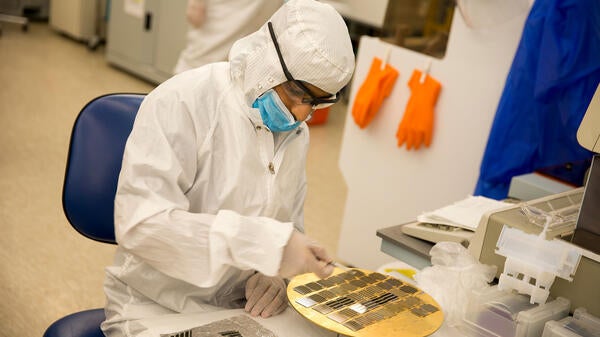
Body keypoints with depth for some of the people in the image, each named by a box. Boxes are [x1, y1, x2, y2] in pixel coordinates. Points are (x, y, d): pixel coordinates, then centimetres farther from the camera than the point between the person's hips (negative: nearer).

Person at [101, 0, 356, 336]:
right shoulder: (182, 102, -17)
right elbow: (139, 223, -26)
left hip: (241, 308, 5)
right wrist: (265, 244, -33)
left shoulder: (296, 134, 4)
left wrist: (277, 273, -10)